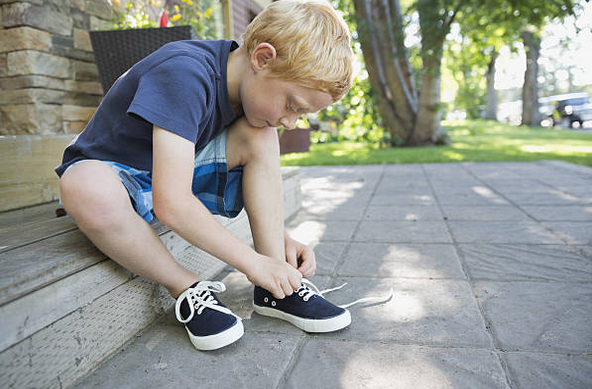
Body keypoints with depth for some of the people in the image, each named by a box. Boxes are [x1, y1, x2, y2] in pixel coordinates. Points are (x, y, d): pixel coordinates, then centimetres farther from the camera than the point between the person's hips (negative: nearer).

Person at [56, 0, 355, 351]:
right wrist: (252, 261, -29)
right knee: (88, 189, -41)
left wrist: (282, 237, -12)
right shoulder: (184, 74, -31)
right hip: (113, 173, -6)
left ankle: (274, 289, -14)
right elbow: (171, 204, -38)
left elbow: (258, 178, 3)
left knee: (259, 136, -14)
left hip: (176, 175, 6)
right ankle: (189, 290, -17)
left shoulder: (251, 85, -6)